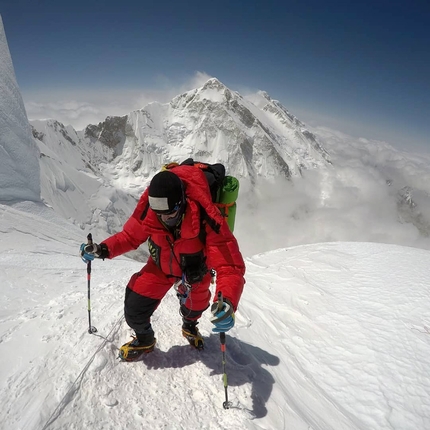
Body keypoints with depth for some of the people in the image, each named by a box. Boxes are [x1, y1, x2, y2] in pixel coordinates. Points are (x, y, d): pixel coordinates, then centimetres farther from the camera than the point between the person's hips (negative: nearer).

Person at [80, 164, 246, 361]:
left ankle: (190, 326, 62)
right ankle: (144, 339, 33)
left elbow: (230, 266, -44)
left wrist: (227, 302, -63)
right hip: (161, 265, 2)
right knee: (134, 307, -4)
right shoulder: (148, 209, -30)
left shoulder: (206, 219, -42)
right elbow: (131, 235, -9)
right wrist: (103, 249, -26)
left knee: (195, 306, 22)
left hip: (195, 270, -1)